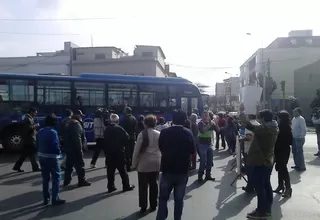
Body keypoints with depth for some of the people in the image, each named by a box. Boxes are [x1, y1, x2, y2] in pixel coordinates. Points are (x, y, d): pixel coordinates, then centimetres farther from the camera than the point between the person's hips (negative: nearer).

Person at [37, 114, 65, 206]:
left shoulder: (40, 132, 6)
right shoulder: (53, 132, -18)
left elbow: (38, 144, 11)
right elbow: (56, 146, -20)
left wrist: (41, 152, 16)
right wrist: (59, 153, -2)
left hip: (41, 156, 8)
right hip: (51, 157, -8)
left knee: (45, 178, 16)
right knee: (56, 178, 1)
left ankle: (46, 198, 22)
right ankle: (55, 199, 2)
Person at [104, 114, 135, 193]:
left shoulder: (106, 129, 3)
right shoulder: (119, 128, -12)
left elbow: (105, 140, 8)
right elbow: (127, 138, -10)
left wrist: (107, 150, 14)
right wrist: (124, 145, 5)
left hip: (109, 152, 4)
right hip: (119, 152, -4)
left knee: (110, 170, 9)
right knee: (122, 169, 4)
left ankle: (110, 187, 13)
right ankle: (126, 186, 12)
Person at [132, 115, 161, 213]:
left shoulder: (142, 134, -11)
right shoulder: (159, 134, 1)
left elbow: (136, 150, -10)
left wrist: (134, 164, -1)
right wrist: (160, 161, 13)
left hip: (144, 164, -3)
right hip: (156, 163, 4)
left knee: (143, 186, 7)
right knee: (153, 184, 13)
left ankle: (143, 207, 12)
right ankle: (153, 205, 21)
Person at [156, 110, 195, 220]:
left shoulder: (164, 132, -11)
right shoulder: (188, 133, -9)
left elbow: (161, 148, 1)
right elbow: (192, 150, 0)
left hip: (167, 169, 0)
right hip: (183, 170, 1)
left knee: (163, 198, 14)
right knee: (179, 199, 12)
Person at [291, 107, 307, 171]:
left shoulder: (301, 119, -15)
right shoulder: (294, 119, 11)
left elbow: (304, 129, -19)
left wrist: (301, 136, -21)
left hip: (299, 138, -9)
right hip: (294, 138, 9)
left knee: (299, 152, -2)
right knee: (294, 152, 14)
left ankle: (302, 167, 8)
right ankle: (297, 165, 27)